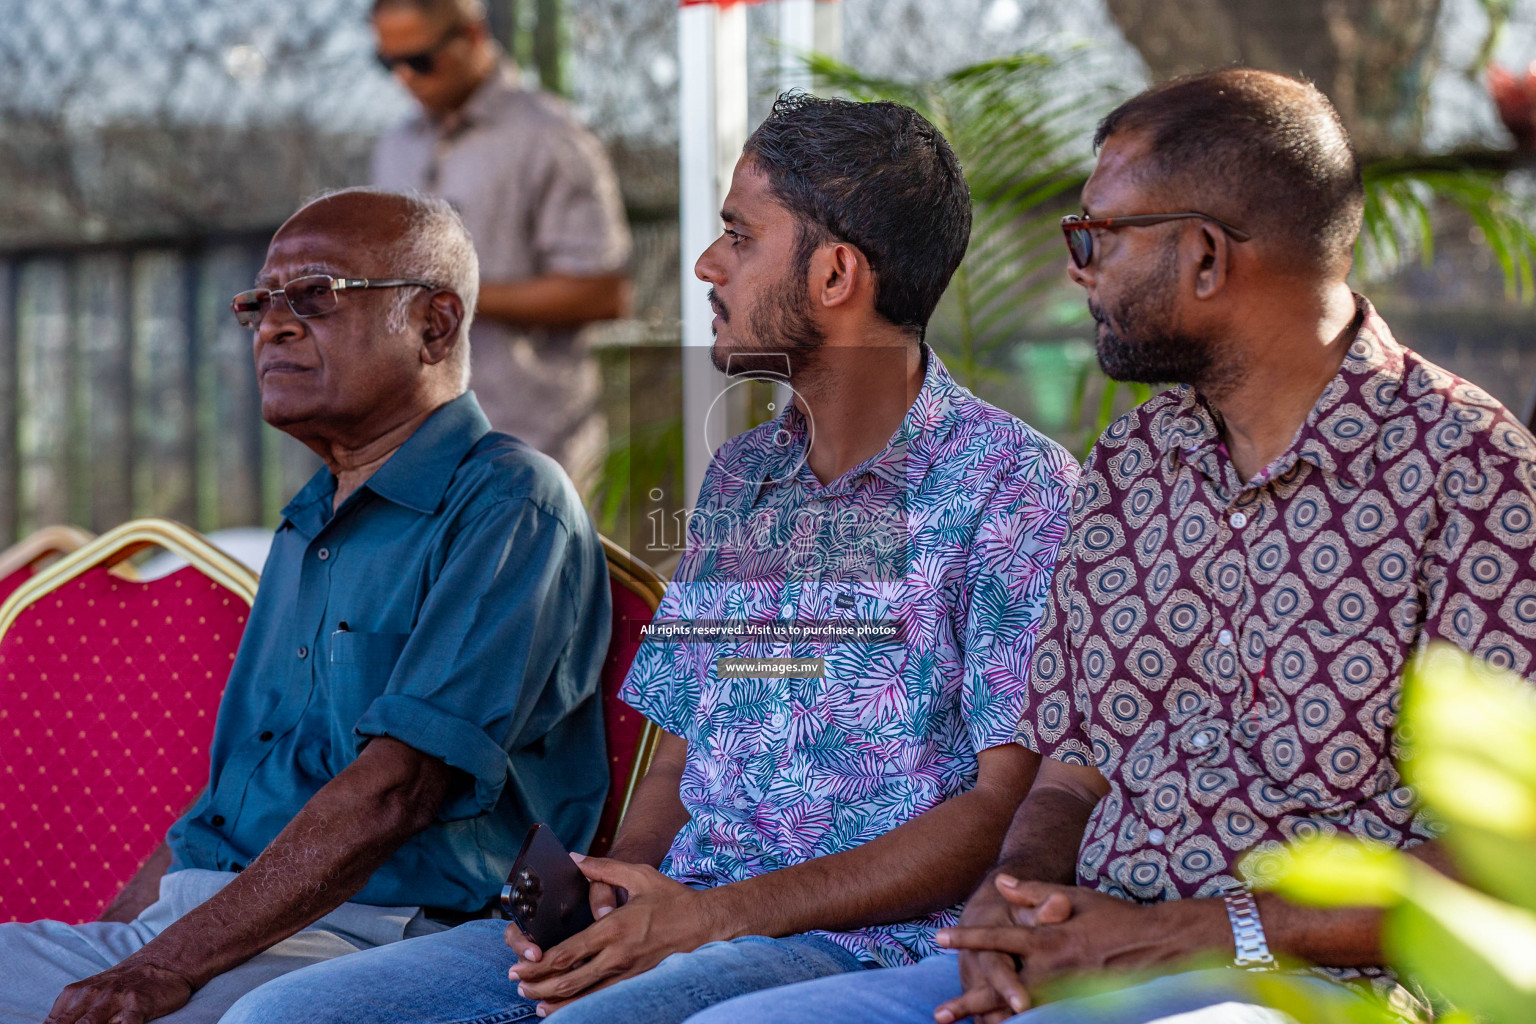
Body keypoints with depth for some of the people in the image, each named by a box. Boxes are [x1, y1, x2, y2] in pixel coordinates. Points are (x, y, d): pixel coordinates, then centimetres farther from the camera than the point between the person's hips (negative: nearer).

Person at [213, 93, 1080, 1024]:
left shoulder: (1015, 488, -4)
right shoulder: (737, 483, 19)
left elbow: (1010, 809, -11)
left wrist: (715, 916, -17)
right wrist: (606, 897, -3)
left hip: (871, 944, -6)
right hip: (678, 922, 7)